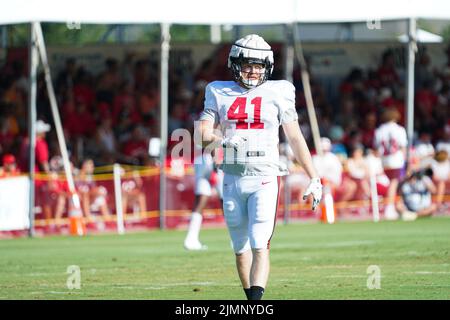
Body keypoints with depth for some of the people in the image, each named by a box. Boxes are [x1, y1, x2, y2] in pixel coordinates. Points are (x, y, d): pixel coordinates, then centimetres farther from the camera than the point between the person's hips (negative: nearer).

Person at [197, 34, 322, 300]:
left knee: (260, 246, -15)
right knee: (241, 249, 10)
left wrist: (314, 179, 7)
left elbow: (295, 138, 8)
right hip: (233, 179, 3)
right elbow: (204, 134, 3)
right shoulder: (219, 94, 9)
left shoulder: (277, 93, 4)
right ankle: (253, 300, 24)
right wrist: (222, 140, -20)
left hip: (265, 178, -3)